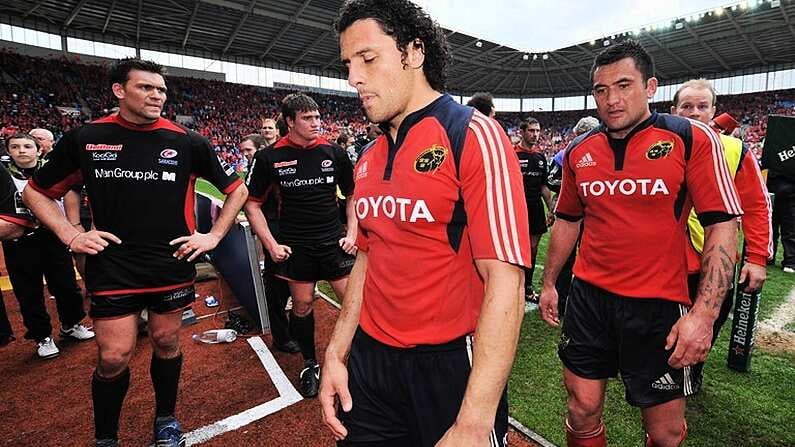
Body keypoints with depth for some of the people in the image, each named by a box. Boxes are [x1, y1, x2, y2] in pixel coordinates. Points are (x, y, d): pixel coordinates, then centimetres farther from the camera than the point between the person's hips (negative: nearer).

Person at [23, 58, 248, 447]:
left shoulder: (187, 142, -4)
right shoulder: (84, 139, -1)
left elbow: (237, 189, 5)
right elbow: (36, 191, 12)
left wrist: (214, 235, -2)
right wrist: (69, 235, -1)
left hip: (173, 266, 0)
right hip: (112, 267, 0)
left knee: (166, 344, 14)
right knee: (113, 357, 4)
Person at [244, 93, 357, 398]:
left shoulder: (334, 153, 1)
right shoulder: (270, 158, -3)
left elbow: (353, 195, 11)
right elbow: (252, 203, 4)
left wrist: (352, 233, 2)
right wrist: (271, 244, -5)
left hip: (333, 241, 1)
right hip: (295, 246, 0)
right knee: (302, 305, 10)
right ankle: (310, 364, 32)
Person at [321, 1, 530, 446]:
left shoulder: (473, 135, -15)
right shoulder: (369, 160, 6)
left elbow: (505, 283, -21)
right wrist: (336, 353, 9)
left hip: (450, 364, -6)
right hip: (369, 361, 7)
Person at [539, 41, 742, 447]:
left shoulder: (692, 139, -6)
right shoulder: (578, 151, 4)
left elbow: (723, 227, -8)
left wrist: (704, 314, -17)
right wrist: (549, 284, 14)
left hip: (658, 305, -2)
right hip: (588, 298, 3)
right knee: (582, 408, 13)